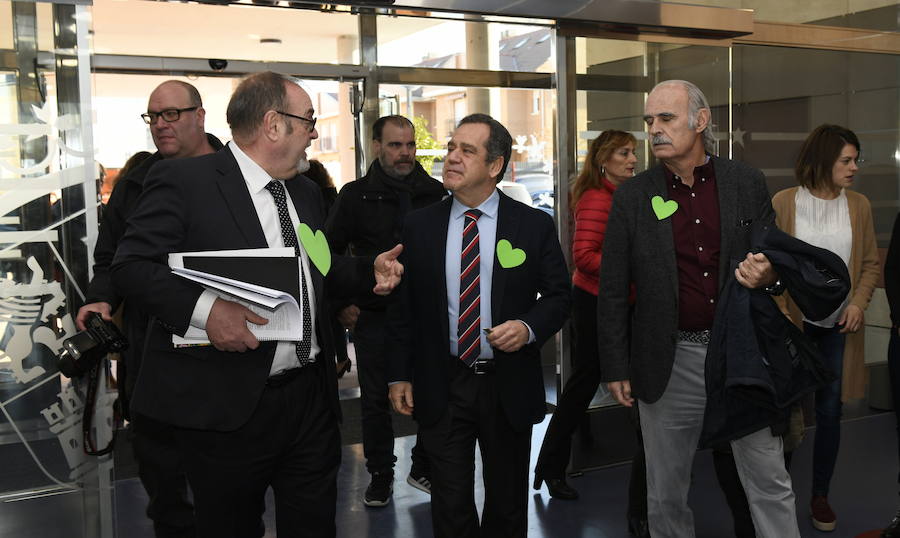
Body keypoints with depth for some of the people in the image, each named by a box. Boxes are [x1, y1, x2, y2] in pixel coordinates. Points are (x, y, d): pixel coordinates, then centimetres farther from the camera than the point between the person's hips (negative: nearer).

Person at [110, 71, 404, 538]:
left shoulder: (307, 192, 15)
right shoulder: (184, 180, -9)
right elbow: (132, 266, -14)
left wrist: (370, 271, 7)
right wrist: (203, 308, -29)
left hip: (311, 397, 7)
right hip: (227, 406, -6)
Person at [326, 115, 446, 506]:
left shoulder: (436, 193, 1)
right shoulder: (356, 195, -2)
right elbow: (328, 253, 4)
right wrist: (341, 305, -2)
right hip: (373, 316, -1)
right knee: (376, 400, 8)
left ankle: (423, 470, 27)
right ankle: (380, 477, 24)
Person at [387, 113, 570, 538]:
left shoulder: (535, 225, -3)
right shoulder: (419, 225, 0)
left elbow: (559, 295, 2)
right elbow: (402, 306, 5)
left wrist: (529, 327, -17)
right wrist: (399, 375, 3)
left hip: (509, 388, 0)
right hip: (440, 388, 0)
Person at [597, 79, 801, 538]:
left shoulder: (747, 183, 2)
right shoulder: (632, 197, 0)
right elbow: (612, 292, 2)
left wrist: (767, 275, -14)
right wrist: (615, 367, 0)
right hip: (670, 361, 0)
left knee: (770, 484, 10)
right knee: (665, 492, 13)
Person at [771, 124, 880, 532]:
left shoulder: (858, 206, 2)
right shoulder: (783, 203, -6)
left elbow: (871, 263, 8)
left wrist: (859, 302, -8)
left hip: (839, 326, 2)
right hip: (795, 322, -2)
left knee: (830, 412, 8)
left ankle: (820, 495, 24)